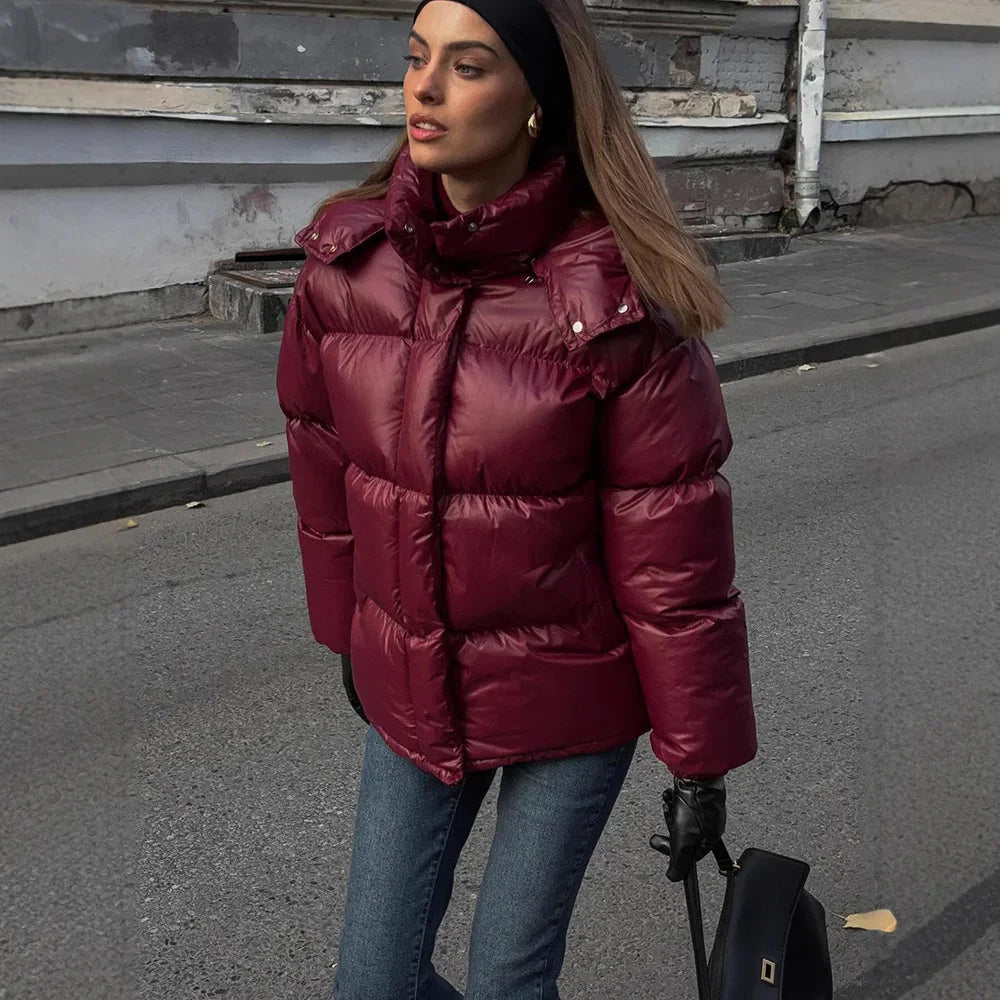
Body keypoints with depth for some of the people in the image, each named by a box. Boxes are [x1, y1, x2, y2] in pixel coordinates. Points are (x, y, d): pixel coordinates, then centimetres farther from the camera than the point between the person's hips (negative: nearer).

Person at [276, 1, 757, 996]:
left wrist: (700, 760, -8)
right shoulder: (345, 260, -7)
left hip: (569, 705, -4)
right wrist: (346, 637, 17)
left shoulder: (616, 301, -21)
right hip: (409, 691, 4)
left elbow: (674, 549, -15)